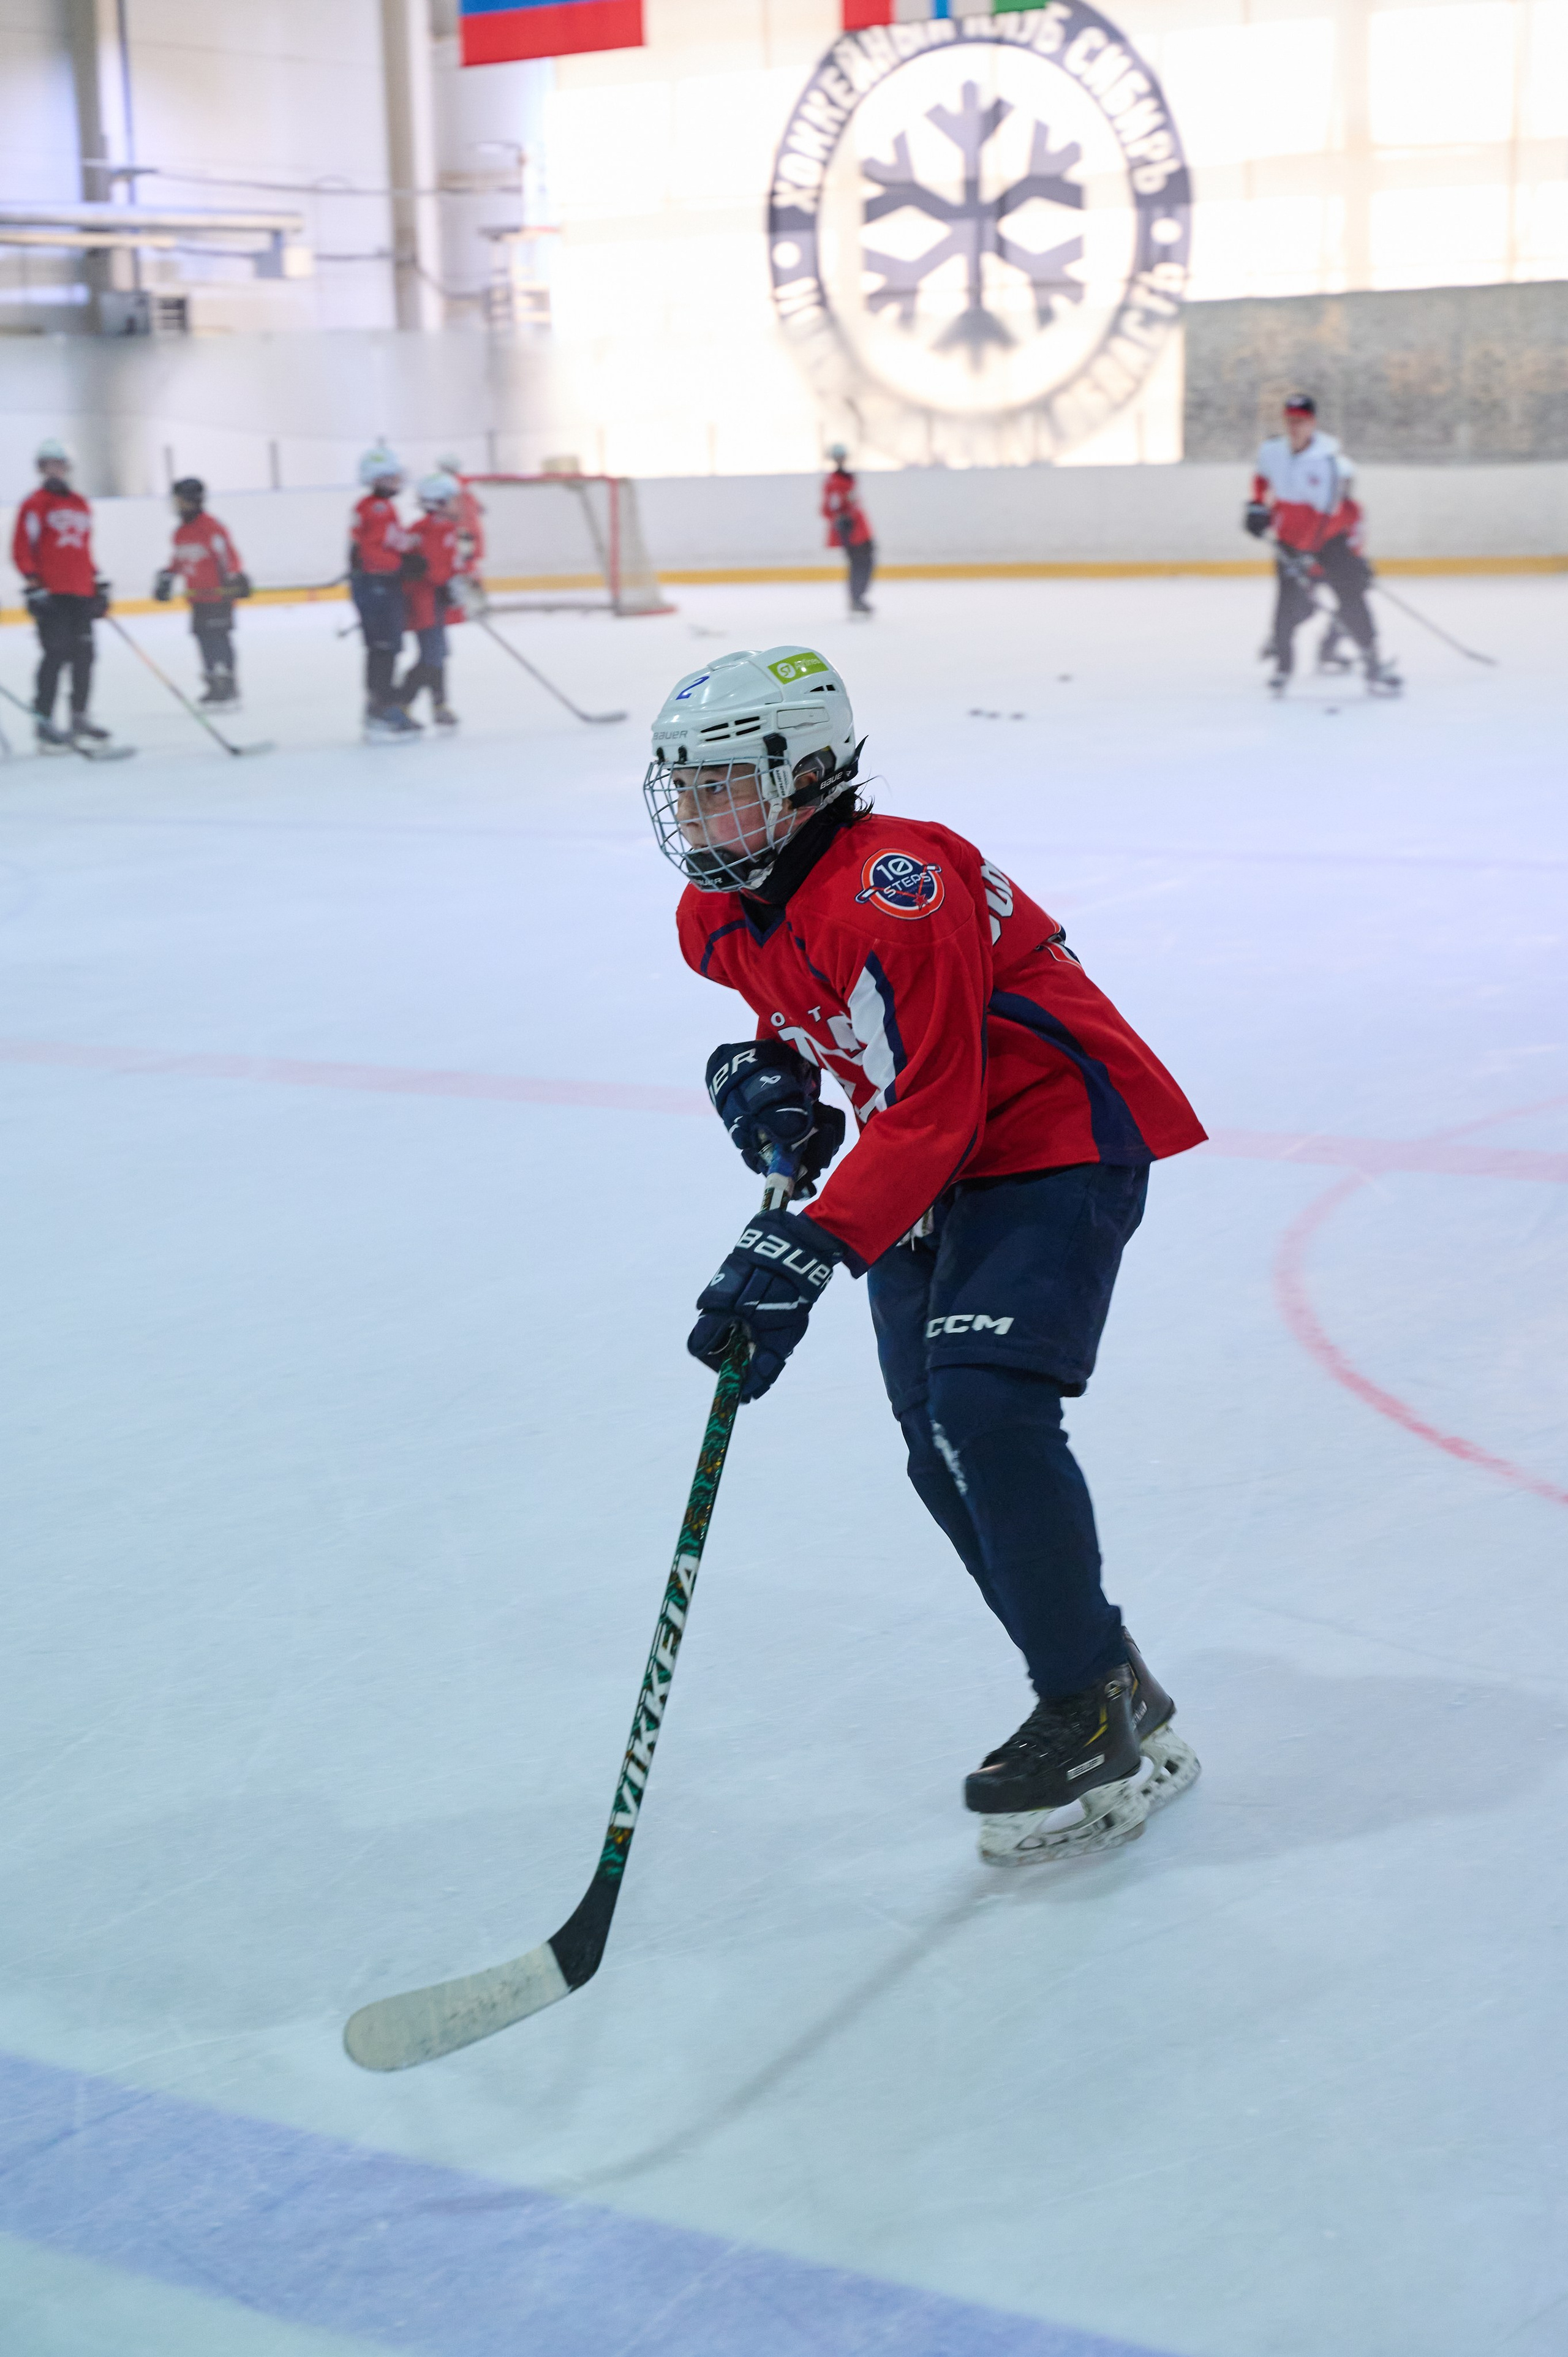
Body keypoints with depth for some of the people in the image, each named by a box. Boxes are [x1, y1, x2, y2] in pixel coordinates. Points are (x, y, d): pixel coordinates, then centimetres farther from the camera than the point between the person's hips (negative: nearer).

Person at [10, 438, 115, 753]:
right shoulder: (35, 505, -4)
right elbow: (21, 550, -8)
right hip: (51, 595, -7)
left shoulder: (81, 505, 18)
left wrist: (99, 584, 22)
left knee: (83, 656, 8)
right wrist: (34, 585, -14)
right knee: (55, 655, -11)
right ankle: (43, 722, -7)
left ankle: (79, 720, 18)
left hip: (81, 595, 7)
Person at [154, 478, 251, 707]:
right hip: (197, 596, 8)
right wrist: (166, 579, 20)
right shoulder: (180, 532, 13)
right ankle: (212, 683, 15)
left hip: (219, 593, -8)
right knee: (203, 638, 8)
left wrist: (237, 576, -29)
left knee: (219, 637, -10)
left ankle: (229, 686, -7)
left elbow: (227, 553, -21)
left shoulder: (211, 527, -14)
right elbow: (178, 560, 24)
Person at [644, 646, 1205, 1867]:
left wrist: (804, 1254, -38)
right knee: (940, 1453, 4)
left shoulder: (894, 891, -26)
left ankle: (1101, 1711, -10)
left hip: (1060, 1139, -9)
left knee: (987, 1408, -24)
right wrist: (762, 1070, -1)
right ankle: (1111, 1712, 15)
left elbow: (928, 1117, -31)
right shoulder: (722, 918, 2)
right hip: (932, 1176, 10)